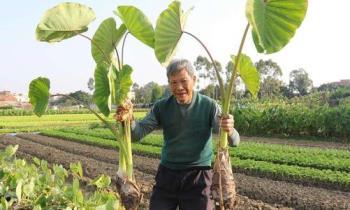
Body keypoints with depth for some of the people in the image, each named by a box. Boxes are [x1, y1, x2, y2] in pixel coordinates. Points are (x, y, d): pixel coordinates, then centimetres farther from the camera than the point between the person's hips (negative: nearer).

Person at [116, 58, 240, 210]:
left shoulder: (209, 106, -9)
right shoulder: (161, 107, -2)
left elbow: (233, 141, -15)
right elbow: (137, 134, -8)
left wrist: (229, 131, -39)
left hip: (197, 175, -2)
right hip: (167, 173, 2)